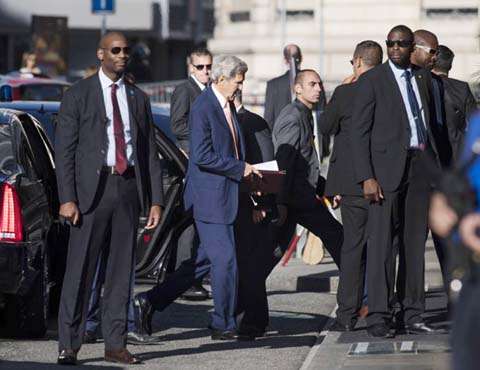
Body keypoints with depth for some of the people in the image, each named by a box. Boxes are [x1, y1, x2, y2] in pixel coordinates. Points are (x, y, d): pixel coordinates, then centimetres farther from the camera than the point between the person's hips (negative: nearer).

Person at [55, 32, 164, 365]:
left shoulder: (138, 98, 14)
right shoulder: (79, 95, 1)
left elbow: (150, 152, 14)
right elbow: (64, 150, -3)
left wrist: (155, 200, 6)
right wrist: (67, 198, -12)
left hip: (129, 187, 4)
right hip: (92, 187, -4)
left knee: (121, 270, 6)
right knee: (80, 269, -6)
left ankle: (116, 344, 11)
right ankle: (69, 345, -3)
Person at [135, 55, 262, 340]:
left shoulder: (228, 105, 14)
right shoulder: (203, 108, -15)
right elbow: (202, 156, -22)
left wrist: (246, 169, 8)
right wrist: (240, 168, -18)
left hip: (224, 196, 10)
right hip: (210, 197, -10)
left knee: (207, 260, 13)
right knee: (225, 260, -5)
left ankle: (152, 300, 18)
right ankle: (224, 325, 5)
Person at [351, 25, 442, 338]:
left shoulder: (422, 77, 14)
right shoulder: (372, 80, -2)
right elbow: (360, 131, -6)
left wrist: (437, 166, 11)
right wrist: (366, 177, -14)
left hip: (421, 163, 5)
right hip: (388, 165, -5)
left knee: (415, 241, 7)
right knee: (382, 242, -7)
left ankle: (411, 314, 12)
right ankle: (379, 317, -7)